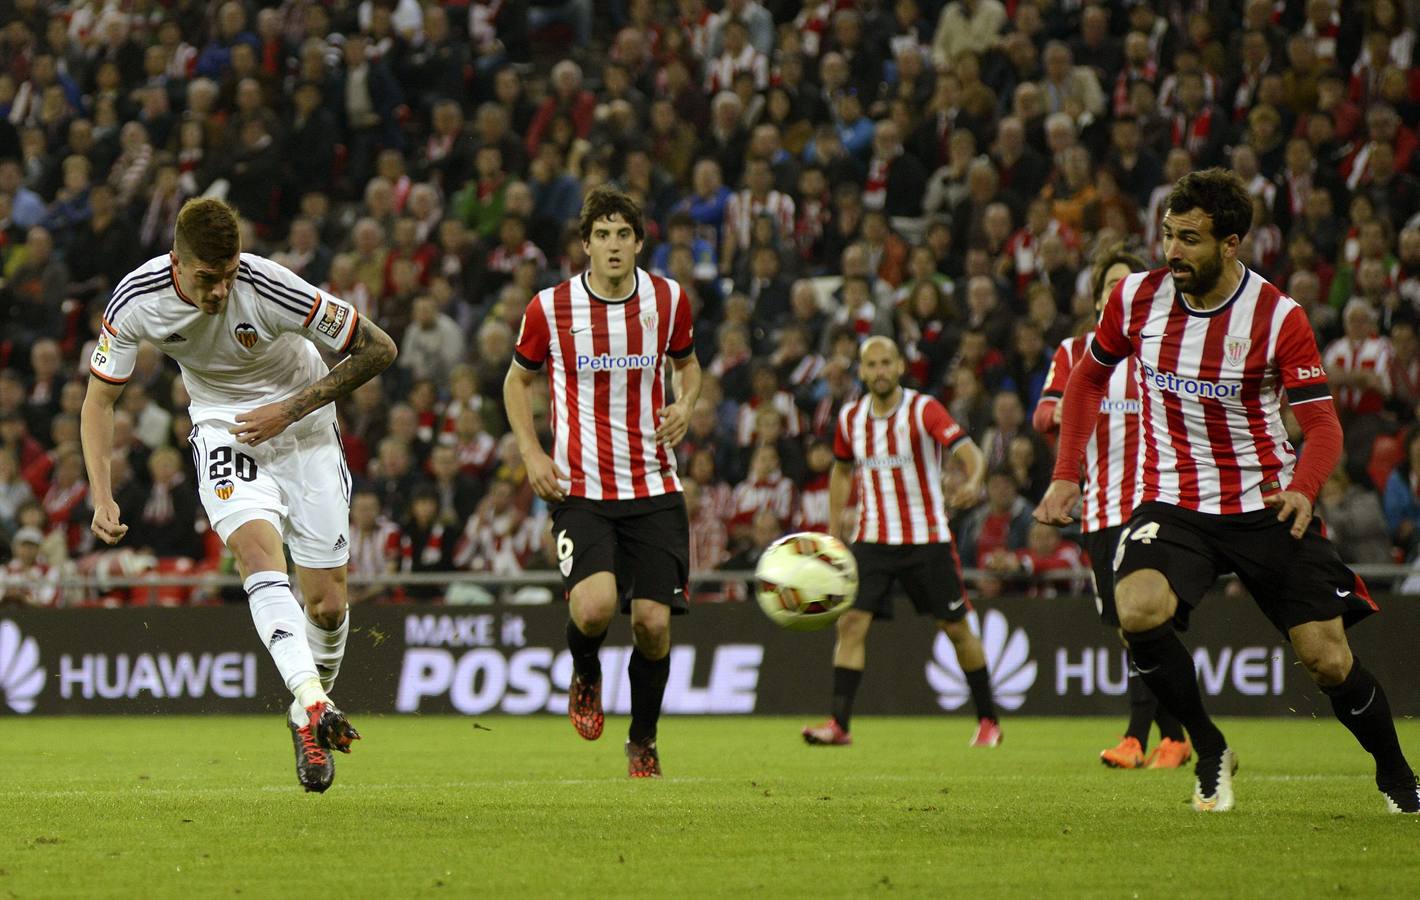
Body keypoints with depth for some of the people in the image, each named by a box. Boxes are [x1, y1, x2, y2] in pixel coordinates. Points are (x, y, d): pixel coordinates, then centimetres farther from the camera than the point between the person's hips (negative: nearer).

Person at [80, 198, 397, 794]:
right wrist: (102, 496, -14)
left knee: (326, 604, -3)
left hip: (301, 429, -1)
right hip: (223, 430, 1)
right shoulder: (135, 302, -21)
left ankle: (315, 710, 26)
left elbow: (378, 349, -17)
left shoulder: (272, 289, -29)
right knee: (259, 552, -28)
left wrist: (290, 408, -20)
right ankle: (310, 703, -40)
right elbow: (100, 396, -4)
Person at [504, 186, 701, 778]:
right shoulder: (550, 308, -4)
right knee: (593, 607, -24)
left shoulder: (667, 300, 1)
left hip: (654, 490, 2)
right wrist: (531, 452, -1)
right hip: (580, 489, -2)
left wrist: (685, 407, -1)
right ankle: (586, 677, 12)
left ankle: (642, 741, 21)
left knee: (653, 624, -4)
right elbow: (518, 380, 12)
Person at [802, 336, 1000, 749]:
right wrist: (833, 531, 15)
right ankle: (839, 723, -12)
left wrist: (973, 483, -43)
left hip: (927, 537, -3)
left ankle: (988, 720, 21)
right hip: (872, 540, 3)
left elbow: (970, 452, -21)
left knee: (956, 626, 5)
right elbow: (841, 471, 21)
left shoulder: (923, 410, -11)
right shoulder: (851, 418, 4)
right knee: (851, 623, -12)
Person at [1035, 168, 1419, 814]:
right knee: (1139, 611, -29)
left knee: (1327, 660, -5)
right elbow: (1089, 377, 15)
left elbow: (1322, 425, -10)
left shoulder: (1278, 318, -12)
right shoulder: (1137, 297, -3)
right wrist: (1067, 475, 7)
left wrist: (1303, 489, -30)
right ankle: (1209, 751, -8)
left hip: (1266, 504, -1)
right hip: (1172, 501, 2)